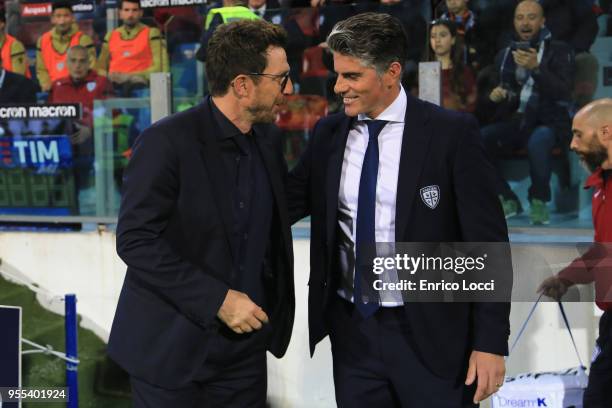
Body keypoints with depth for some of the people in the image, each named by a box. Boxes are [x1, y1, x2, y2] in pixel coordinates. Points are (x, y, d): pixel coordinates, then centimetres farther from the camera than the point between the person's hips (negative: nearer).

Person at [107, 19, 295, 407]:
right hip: (171, 347, -6)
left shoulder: (270, 139, 6)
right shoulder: (167, 142, -15)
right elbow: (135, 241, -18)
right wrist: (217, 300, -21)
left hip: (243, 347, 6)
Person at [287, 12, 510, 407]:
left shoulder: (451, 132, -9)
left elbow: (487, 242, -8)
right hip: (352, 331, 4)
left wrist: (491, 341, -12)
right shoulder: (328, 134, 5)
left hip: (429, 334, -4)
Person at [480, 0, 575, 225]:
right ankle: (507, 199, -10)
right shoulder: (504, 55, 17)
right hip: (512, 121, 4)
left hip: (547, 122, -4)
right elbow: (491, 104, 22)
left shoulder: (559, 51, 5)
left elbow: (563, 94, -11)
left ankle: (539, 200, -16)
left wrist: (536, 68, -23)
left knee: (538, 140, -39)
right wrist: (493, 97, -3)